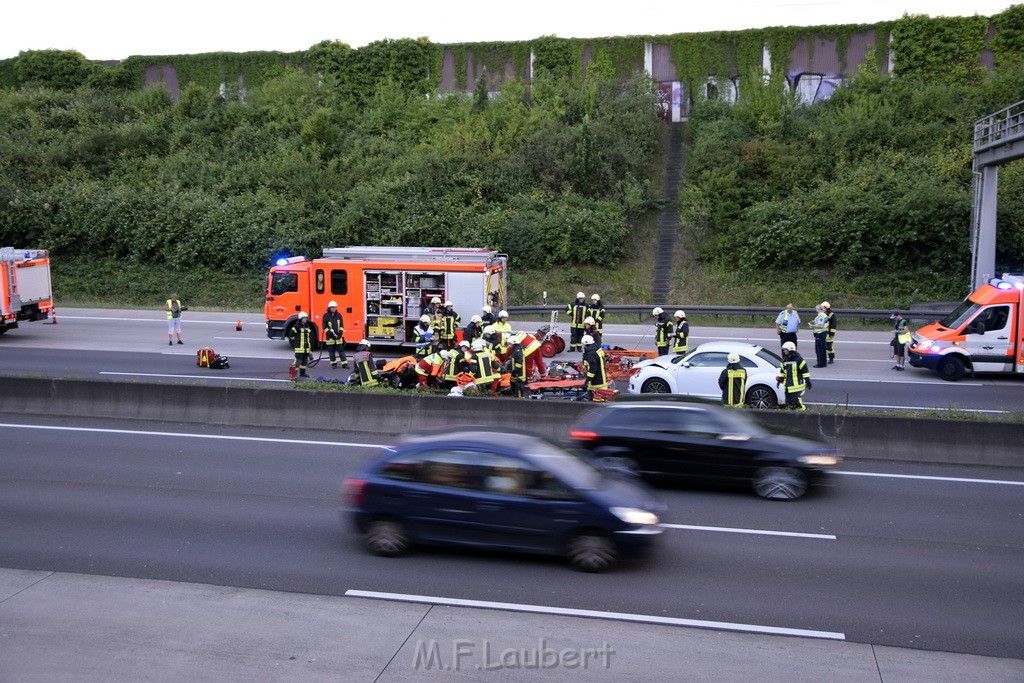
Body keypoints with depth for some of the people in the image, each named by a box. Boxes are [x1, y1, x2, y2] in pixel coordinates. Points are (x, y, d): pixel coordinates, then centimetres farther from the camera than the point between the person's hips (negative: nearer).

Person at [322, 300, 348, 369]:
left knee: (341, 350, 0)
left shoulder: (338, 315, 7)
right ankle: (333, 363, 16)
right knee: (332, 351, 6)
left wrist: (340, 331, -4)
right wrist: (329, 332, -14)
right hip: (330, 337, -2)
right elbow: (324, 326, -2)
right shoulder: (326, 316, -2)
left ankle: (344, 363, 1)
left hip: (338, 336, 2)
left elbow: (341, 325, 11)